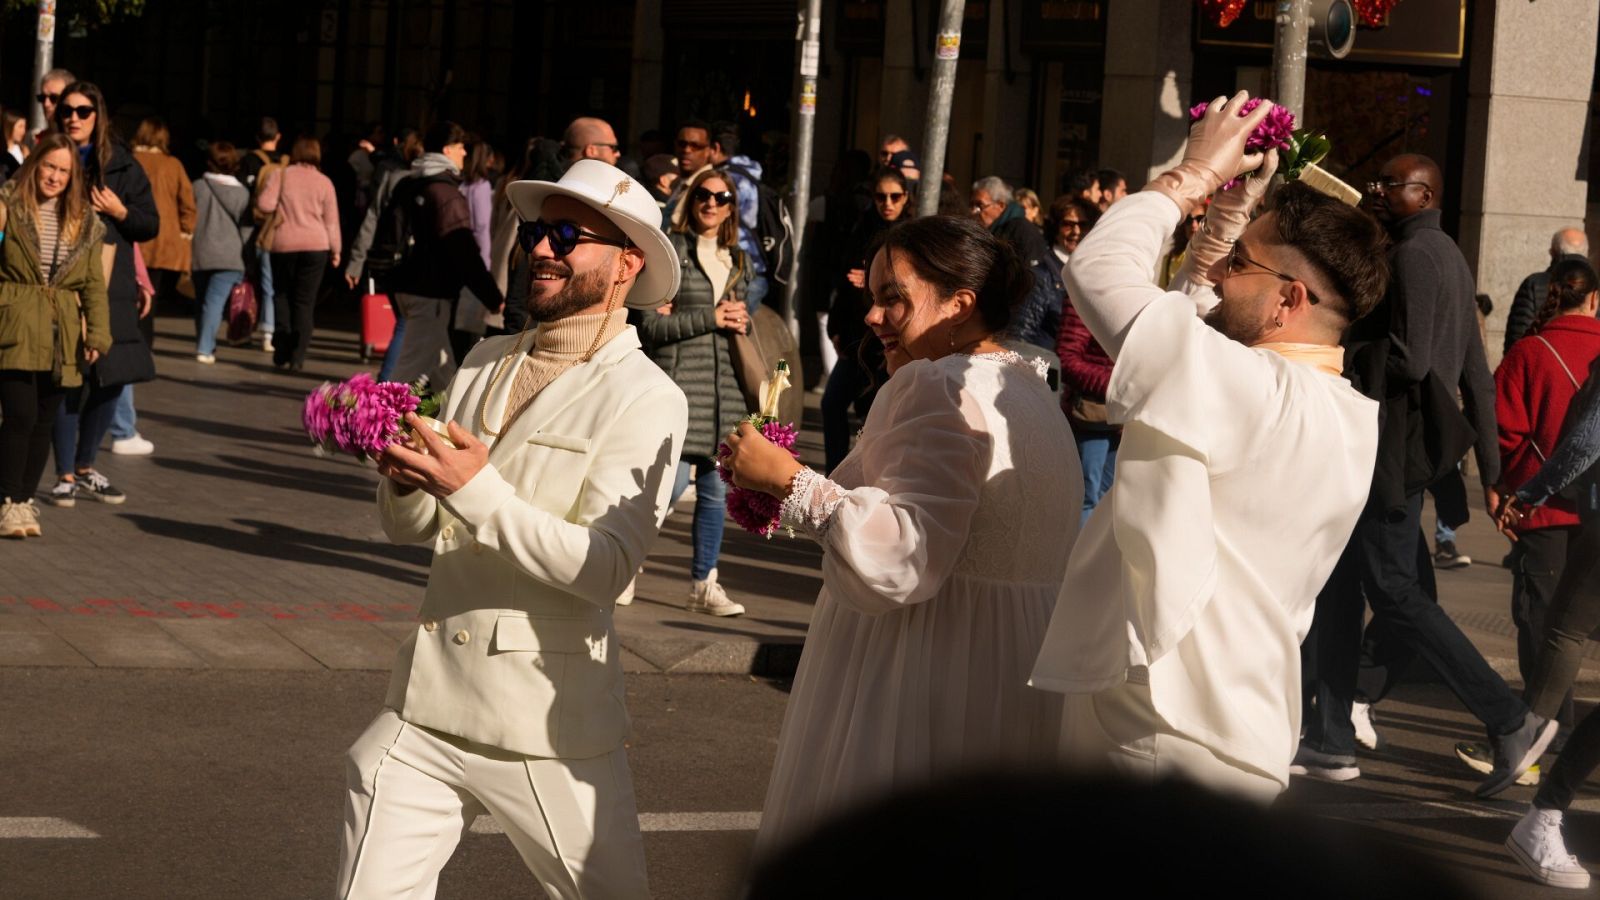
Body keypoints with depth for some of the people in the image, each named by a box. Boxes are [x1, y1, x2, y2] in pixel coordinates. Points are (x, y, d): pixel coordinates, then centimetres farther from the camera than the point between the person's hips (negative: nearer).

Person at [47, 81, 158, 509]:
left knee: (113, 379, 7)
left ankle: (85, 469, 25)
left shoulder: (121, 165, 7)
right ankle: (66, 477, 8)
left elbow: (150, 226, 8)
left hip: (111, 289, 3)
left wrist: (120, 212, -10)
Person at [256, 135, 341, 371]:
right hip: (315, 246, 0)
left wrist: (280, 208, 14)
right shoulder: (324, 182, 3)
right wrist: (335, 250, 11)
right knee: (305, 302, 3)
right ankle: (297, 358, -3)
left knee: (282, 296, 13)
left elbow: (265, 204, -9)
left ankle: (282, 353, 5)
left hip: (283, 245, 0)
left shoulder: (280, 175, 0)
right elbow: (331, 220, 4)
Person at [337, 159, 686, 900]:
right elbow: (412, 528, 12)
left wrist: (478, 490, -26)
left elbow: (606, 568, -19)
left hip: (546, 723, -5)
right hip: (427, 701, 5)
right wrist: (405, 479, -10)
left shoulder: (644, 401, -9)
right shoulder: (485, 363, 9)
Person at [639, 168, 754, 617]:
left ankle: (704, 584, 16)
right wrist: (708, 318, -12)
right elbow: (650, 324, -9)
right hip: (677, 379, -6)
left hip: (723, 383, 6)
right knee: (673, 483, -11)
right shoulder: (670, 250, -3)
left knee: (715, 489, 7)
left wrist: (742, 322, 2)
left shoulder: (739, 261, 16)